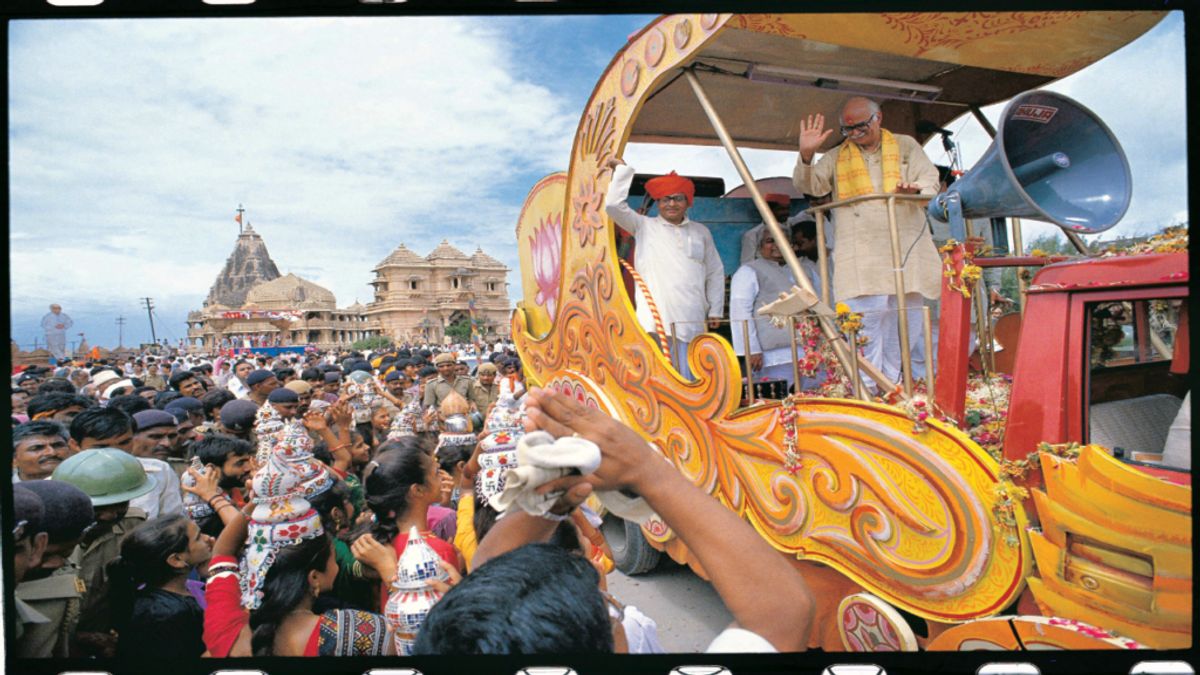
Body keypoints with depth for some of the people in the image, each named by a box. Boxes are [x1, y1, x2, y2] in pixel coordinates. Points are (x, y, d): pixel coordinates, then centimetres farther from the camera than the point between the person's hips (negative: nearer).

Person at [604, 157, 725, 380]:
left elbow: (715, 273, 21)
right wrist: (623, 169, 1)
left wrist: (715, 310, 15)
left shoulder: (701, 232, 18)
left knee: (687, 381, 1)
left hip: (691, 322, 2)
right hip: (654, 319, -2)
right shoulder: (644, 226, 11)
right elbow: (614, 205, -1)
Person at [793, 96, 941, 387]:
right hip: (861, 262, -1)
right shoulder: (836, 158, 17)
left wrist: (915, 188, -17)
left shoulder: (906, 147, 17)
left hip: (906, 252, 2)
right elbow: (808, 185, 4)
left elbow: (931, 180, 8)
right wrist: (806, 155, -16)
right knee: (866, 322, -11)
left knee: (907, 326, 4)